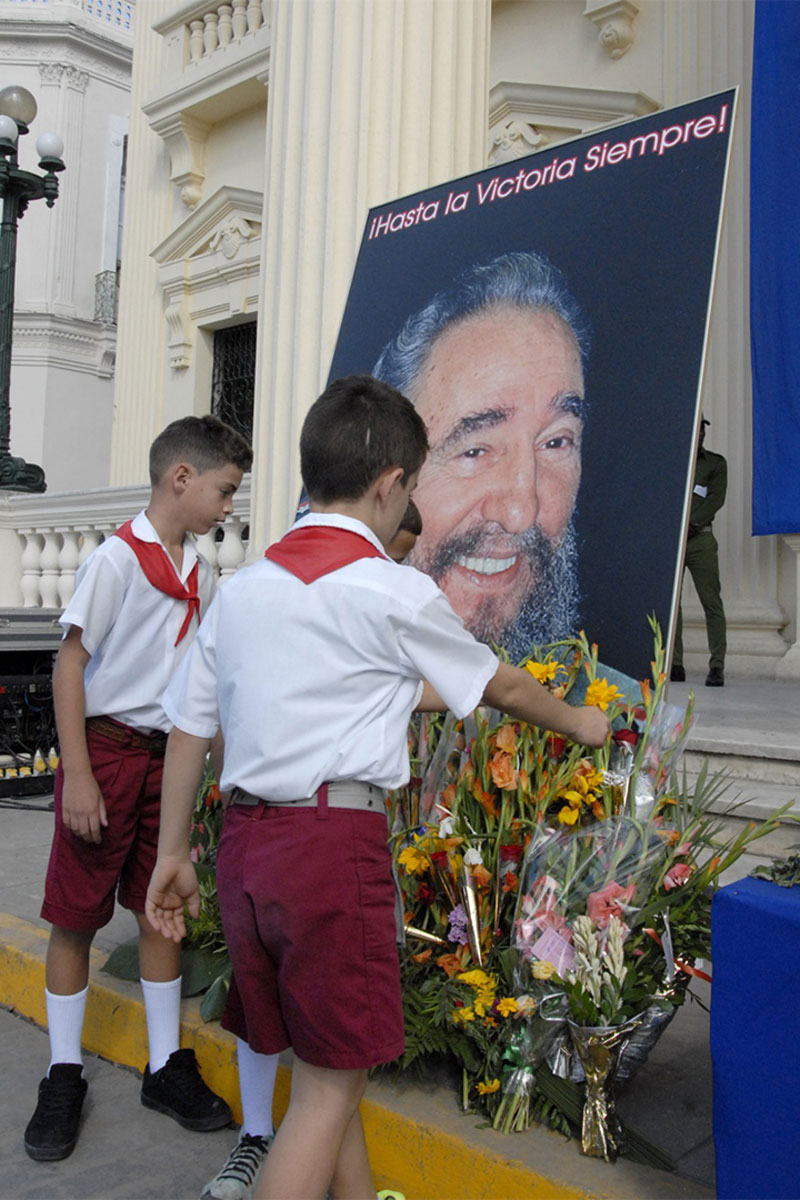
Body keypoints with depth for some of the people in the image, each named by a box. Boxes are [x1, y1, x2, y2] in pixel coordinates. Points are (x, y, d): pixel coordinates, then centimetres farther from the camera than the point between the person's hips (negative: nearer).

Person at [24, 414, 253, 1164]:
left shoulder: (200, 575, 9)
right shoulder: (116, 560, -12)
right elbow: (70, 665, -13)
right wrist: (78, 774, -17)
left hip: (169, 756, 6)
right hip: (107, 749, -6)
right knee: (75, 918, 6)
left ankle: (165, 1067, 25)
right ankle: (63, 1077, 22)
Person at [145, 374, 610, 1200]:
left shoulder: (241, 589, 9)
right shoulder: (393, 592, -8)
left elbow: (188, 727, 11)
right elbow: (500, 688, 5)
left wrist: (172, 852, 19)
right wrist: (579, 722, 24)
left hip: (244, 838, 7)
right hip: (334, 842, -7)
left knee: (327, 1065, 20)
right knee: (329, 1087, 6)